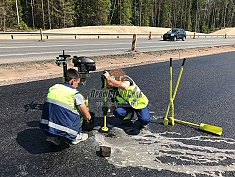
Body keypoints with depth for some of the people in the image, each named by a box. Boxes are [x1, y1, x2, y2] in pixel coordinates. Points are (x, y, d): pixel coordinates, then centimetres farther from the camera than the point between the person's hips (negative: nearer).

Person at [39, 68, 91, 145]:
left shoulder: (53, 87, 12)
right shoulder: (75, 94, -4)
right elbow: (87, 116, -3)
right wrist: (87, 118, 23)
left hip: (46, 128, 6)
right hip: (62, 130, -5)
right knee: (79, 111, 14)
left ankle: (52, 136, 20)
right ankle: (75, 137, 22)